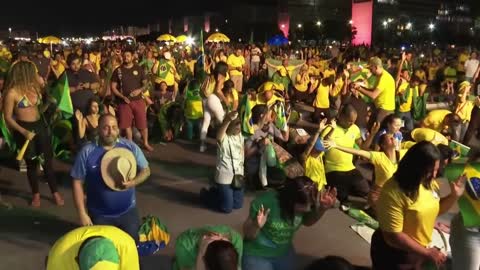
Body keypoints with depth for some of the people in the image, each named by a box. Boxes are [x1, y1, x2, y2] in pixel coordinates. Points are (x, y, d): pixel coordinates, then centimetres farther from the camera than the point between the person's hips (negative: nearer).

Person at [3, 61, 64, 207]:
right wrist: (24, 132, -22)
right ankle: (36, 194, 28)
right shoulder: (12, 93, -16)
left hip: (40, 125, 5)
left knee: (48, 160, 5)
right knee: (31, 163, 9)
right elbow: (8, 118, -13)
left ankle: (55, 192, 19)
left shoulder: (34, 86, 2)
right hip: (24, 129, -4)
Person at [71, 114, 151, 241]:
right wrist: (82, 214, -9)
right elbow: (77, 183, -6)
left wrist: (133, 182, -21)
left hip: (128, 211, 1)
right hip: (99, 215, -1)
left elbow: (146, 170, 0)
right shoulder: (87, 152, -11)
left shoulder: (130, 146, -8)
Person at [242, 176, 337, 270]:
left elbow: (308, 222, 4)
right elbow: (248, 234, -20)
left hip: (284, 253, 5)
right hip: (257, 255, -4)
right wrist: (256, 226, -43)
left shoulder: (304, 204, -18)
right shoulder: (265, 202, -31)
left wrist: (323, 208, -15)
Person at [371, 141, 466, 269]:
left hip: (419, 251, 7)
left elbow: (435, 209, 12)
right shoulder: (393, 192, -28)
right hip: (394, 255, -7)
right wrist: (426, 253, -21)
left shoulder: (429, 183, -5)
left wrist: (455, 195, -4)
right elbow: (393, 236, -27)